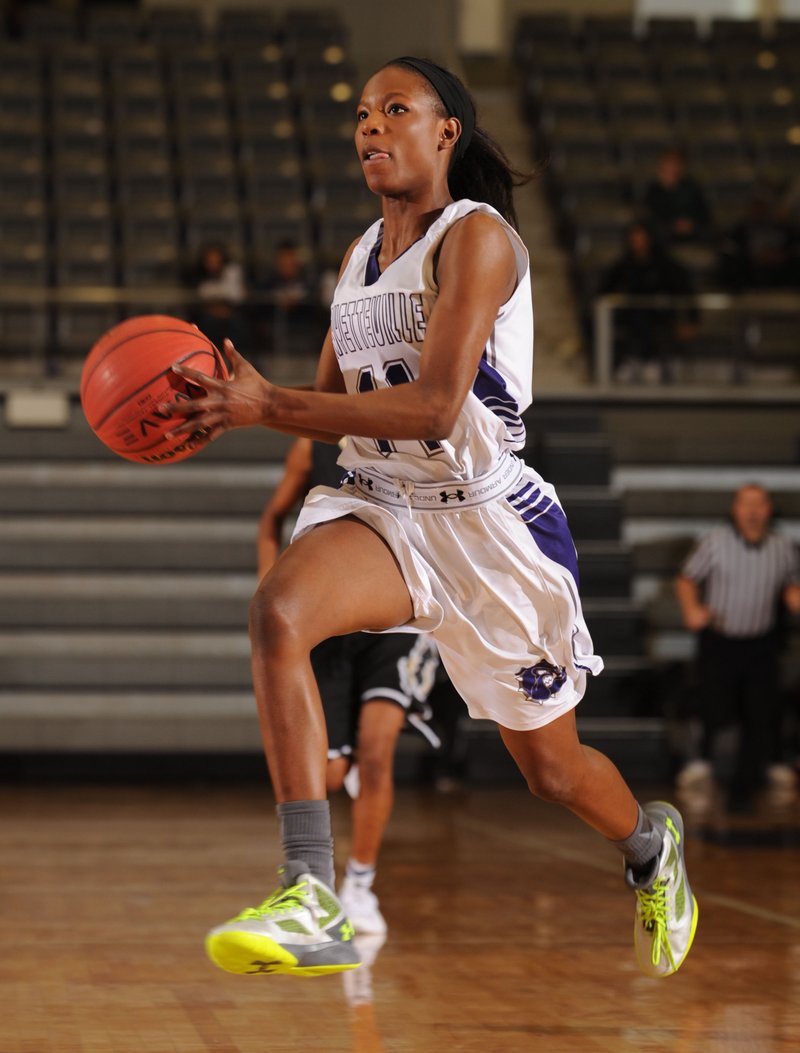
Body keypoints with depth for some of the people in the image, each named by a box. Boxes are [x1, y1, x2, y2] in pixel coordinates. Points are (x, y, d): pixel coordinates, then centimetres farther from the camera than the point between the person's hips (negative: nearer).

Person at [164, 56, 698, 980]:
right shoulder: (360, 255, 10)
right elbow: (333, 406, 18)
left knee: (551, 770, 9)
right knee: (278, 609, -30)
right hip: (378, 506, 5)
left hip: (487, 522, -5)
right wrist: (234, 406, -2)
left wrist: (268, 406, -28)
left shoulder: (477, 236, -14)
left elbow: (435, 408, -24)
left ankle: (652, 842, 47)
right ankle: (312, 902, -34)